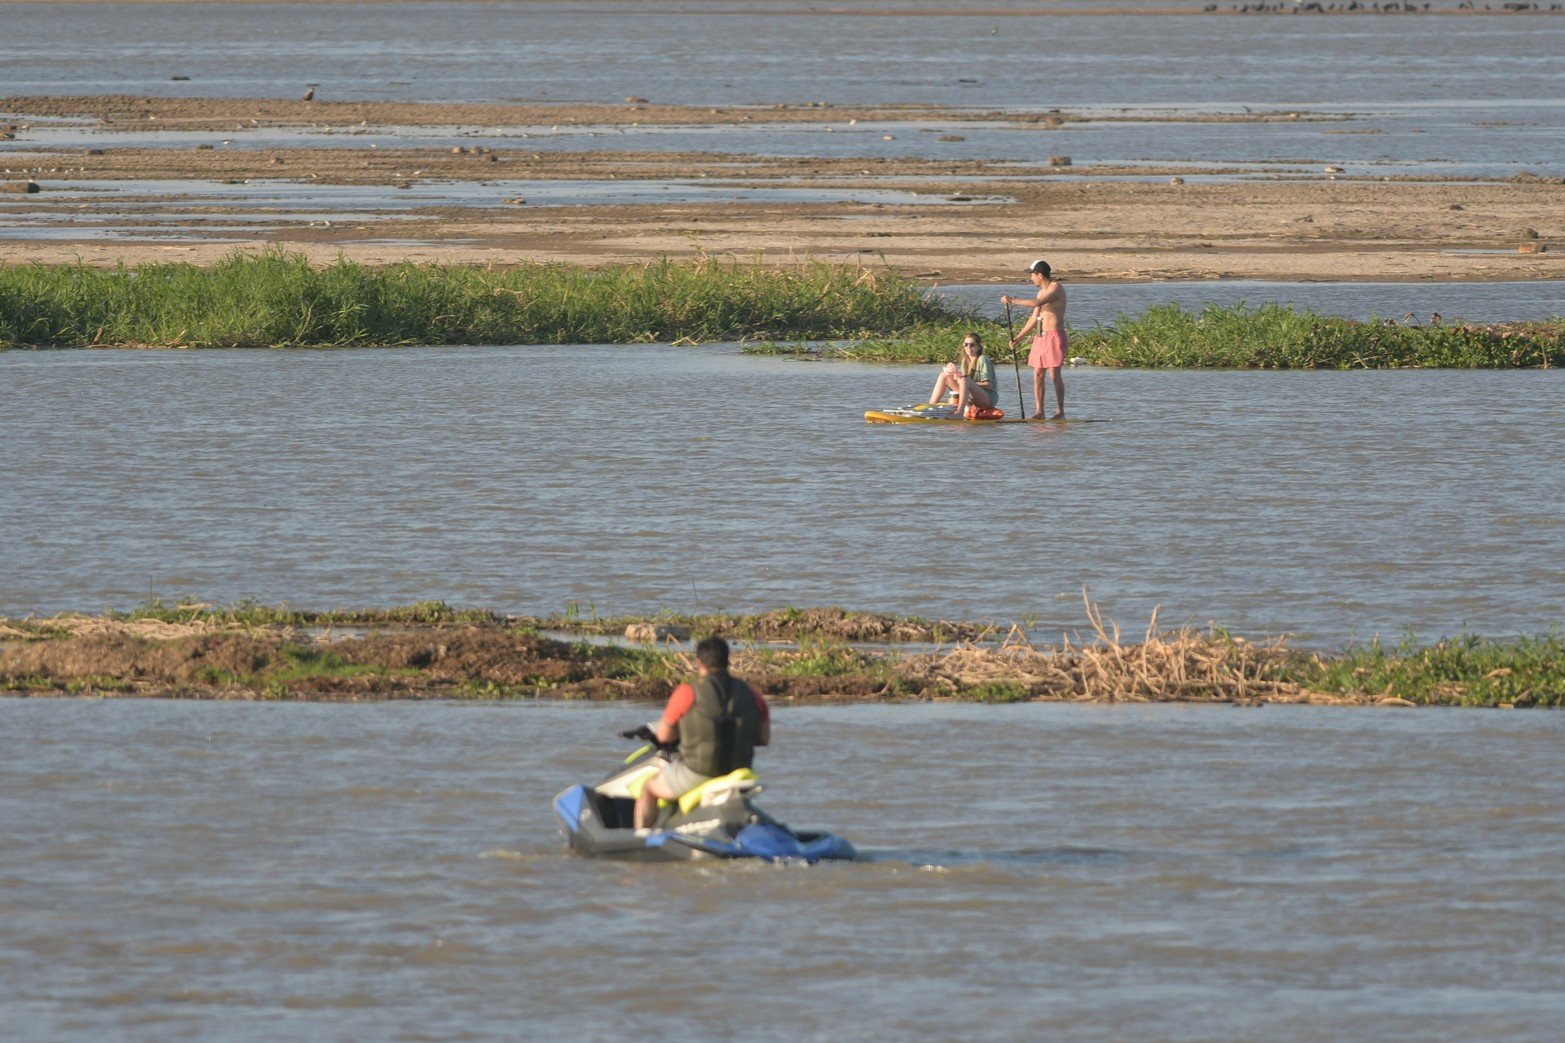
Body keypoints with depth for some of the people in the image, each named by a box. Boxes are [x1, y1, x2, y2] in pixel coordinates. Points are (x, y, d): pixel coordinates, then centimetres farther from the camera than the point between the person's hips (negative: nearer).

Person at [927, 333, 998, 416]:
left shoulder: (982, 359, -7)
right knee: (944, 375, 0)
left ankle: (960, 412, -52)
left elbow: (988, 385, -14)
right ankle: (931, 406, -10)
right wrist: (956, 373, -10)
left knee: (964, 380, -36)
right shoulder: (965, 361, 15)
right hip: (971, 400, 7)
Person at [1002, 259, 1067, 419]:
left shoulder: (1056, 288, -10)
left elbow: (1036, 303, -23)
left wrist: (1013, 300, -15)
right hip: (1040, 336, 9)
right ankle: (1039, 411, 6)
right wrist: (1019, 337, 22)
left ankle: (1061, 412, -8)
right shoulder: (1042, 292, 19)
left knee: (1054, 374, -10)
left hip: (1054, 335, -9)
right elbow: (1034, 318, 24)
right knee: (1038, 374, 4)